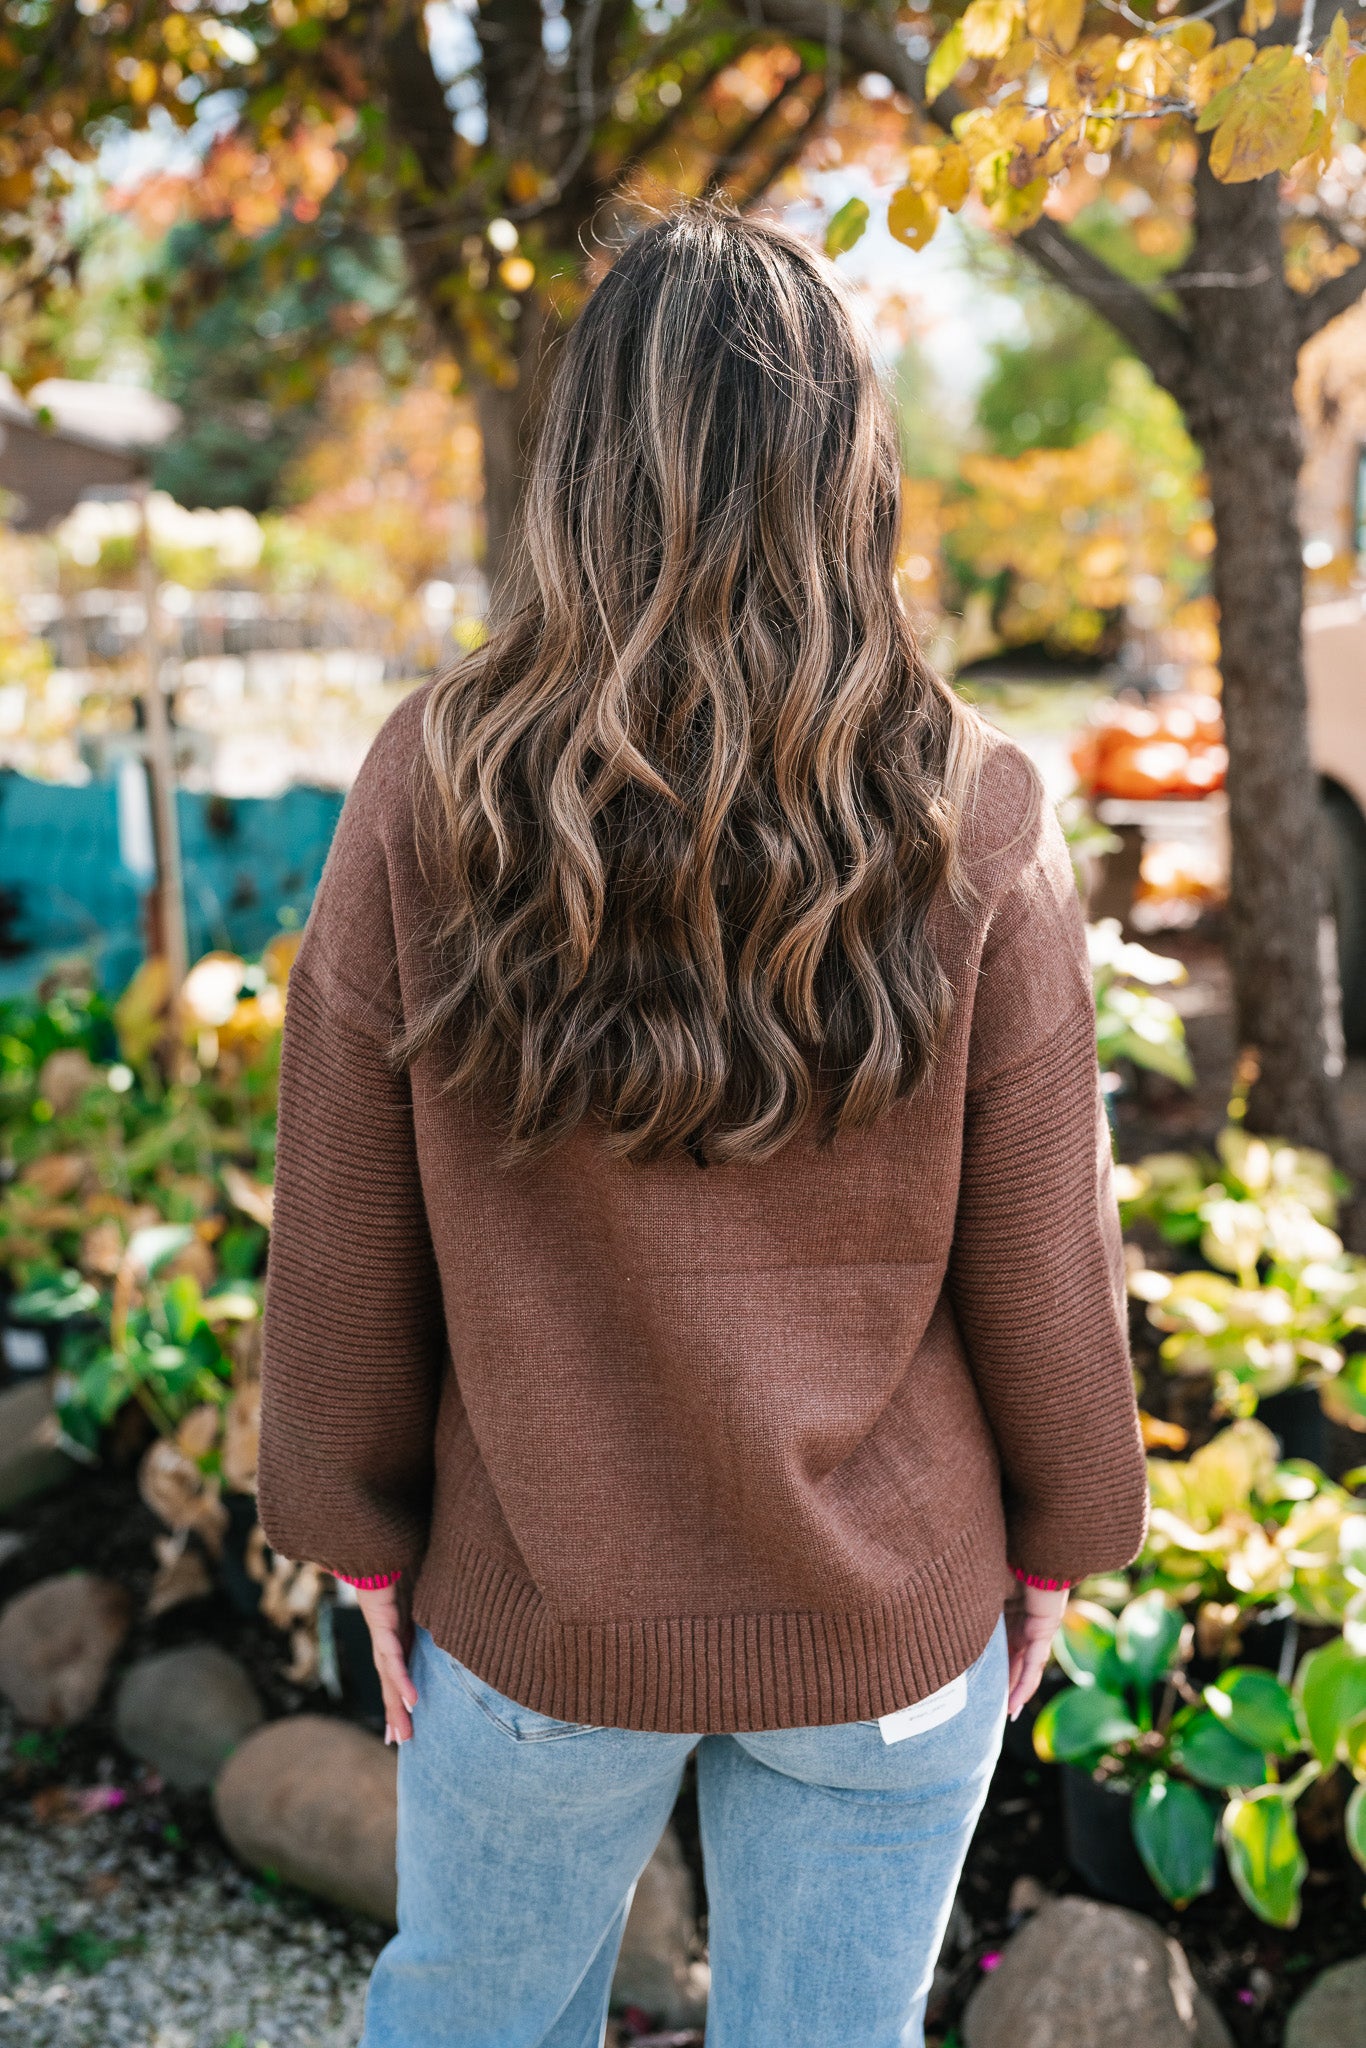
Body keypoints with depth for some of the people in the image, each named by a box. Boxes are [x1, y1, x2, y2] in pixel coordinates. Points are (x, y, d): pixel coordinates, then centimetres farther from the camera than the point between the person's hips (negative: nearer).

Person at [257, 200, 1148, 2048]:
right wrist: (1056, 1538, 9)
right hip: (889, 1618, 1)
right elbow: (1042, 1256, -8)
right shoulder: (973, 824, -16)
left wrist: (365, 1537, 7)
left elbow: (344, 1240, -8)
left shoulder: (432, 793, -15)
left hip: (539, 1607, 0)